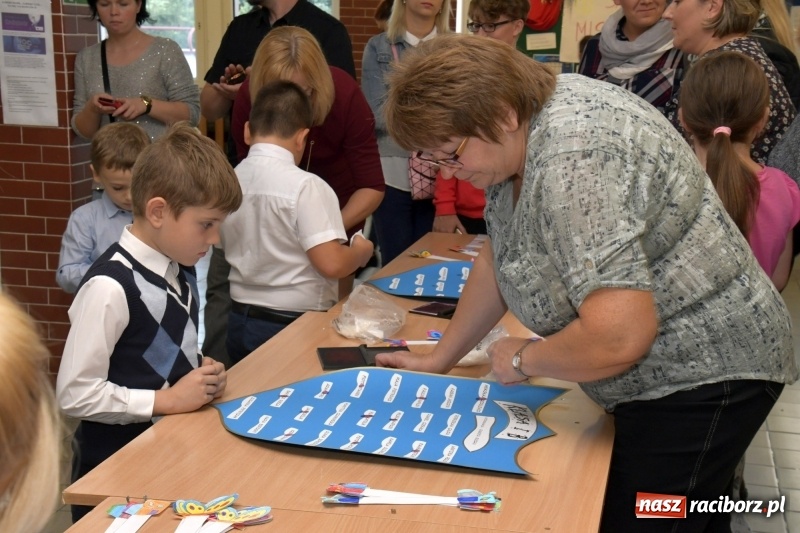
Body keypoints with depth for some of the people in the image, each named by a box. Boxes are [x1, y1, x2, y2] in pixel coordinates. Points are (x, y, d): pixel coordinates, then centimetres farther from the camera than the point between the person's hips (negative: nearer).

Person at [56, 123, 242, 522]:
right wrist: (166, 400, -22)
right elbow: (74, 394, -24)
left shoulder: (181, 268, 1)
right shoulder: (111, 287, -25)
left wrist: (201, 369, -3)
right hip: (117, 465, -8)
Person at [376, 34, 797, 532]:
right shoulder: (522, 128, 2)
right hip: (663, 376, 10)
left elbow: (617, 336, -33)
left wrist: (522, 360, -15)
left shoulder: (574, 161, -28)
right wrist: (439, 360, 13)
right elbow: (502, 257, 13)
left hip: (701, 374, -10)